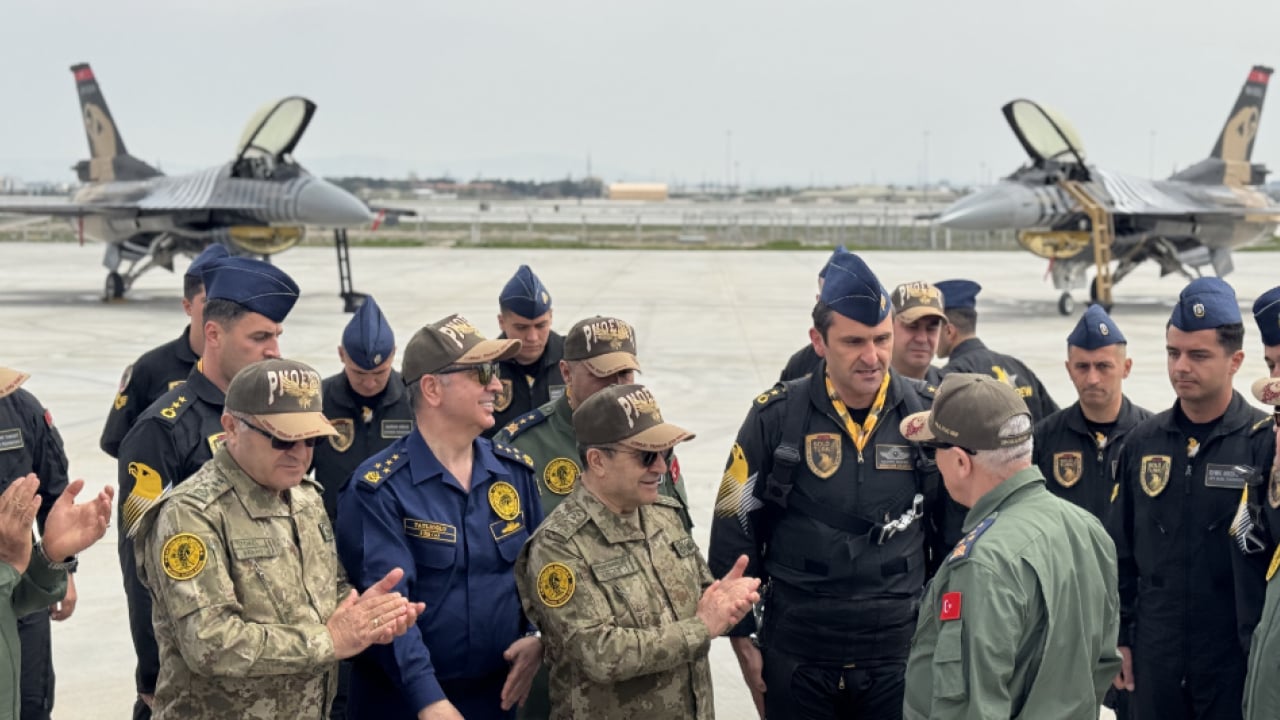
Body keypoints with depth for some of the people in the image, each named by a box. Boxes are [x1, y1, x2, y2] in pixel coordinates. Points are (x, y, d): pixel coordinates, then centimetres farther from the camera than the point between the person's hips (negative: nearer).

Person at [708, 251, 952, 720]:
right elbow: (733, 531, -2)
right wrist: (743, 639, 0)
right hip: (796, 657, -1)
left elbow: (951, 535, 6)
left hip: (899, 655, 1)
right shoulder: (777, 417, -8)